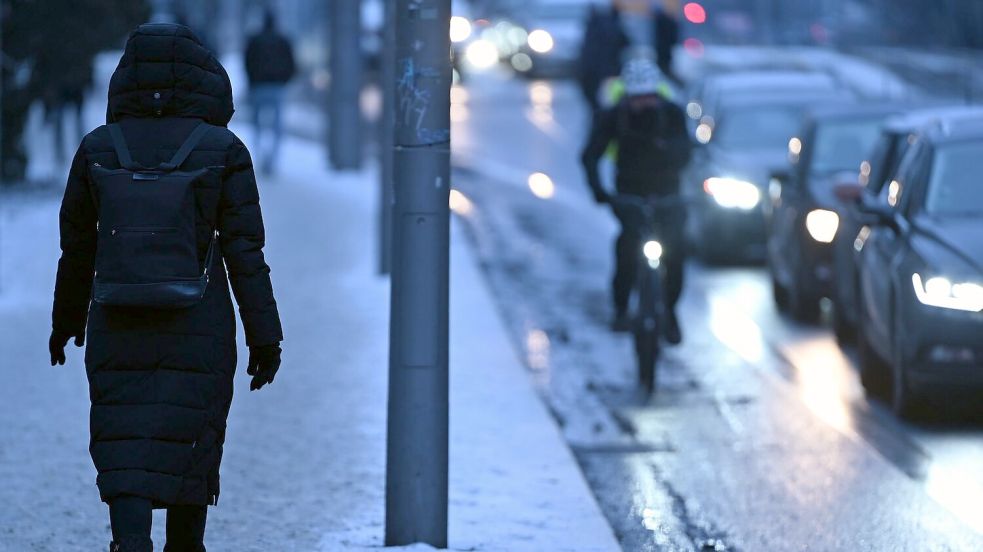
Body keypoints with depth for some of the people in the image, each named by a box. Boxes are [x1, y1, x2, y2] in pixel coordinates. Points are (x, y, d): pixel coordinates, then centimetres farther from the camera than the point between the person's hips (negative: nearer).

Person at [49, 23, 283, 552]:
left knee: (125, 452, 1)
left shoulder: (98, 149, -2)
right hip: (199, 330, -1)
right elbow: (245, 251, -7)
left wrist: (66, 320, 21)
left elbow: (76, 246, 7)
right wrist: (265, 336, -1)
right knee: (189, 447, 14)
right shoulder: (223, 151, -7)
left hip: (117, 329, 1)